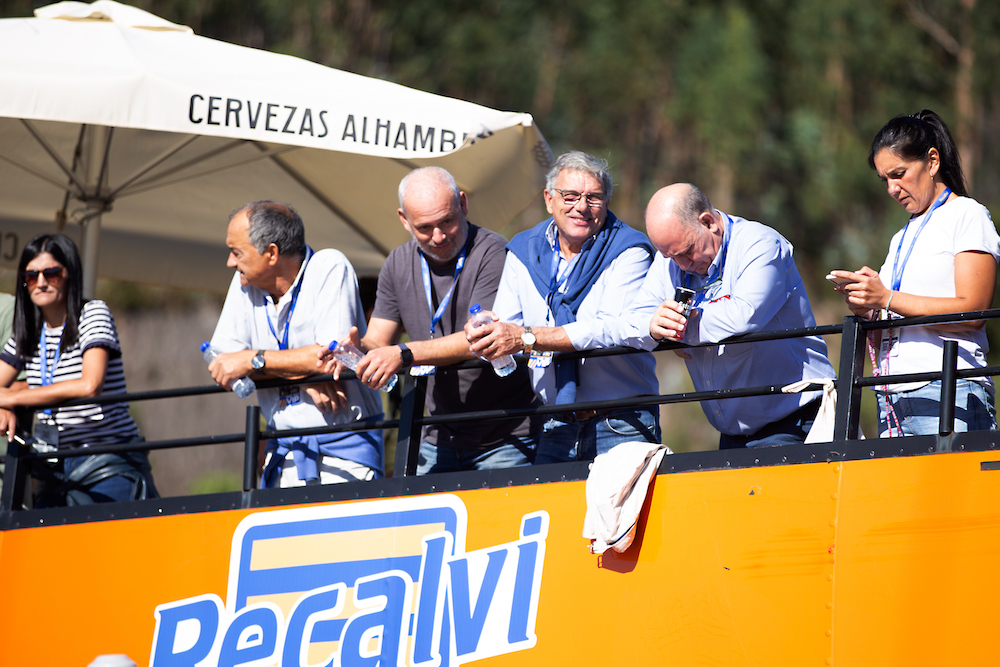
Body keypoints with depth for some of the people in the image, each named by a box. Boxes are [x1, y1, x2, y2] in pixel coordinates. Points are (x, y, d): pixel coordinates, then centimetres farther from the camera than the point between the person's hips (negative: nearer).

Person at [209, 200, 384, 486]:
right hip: (284, 450, 5)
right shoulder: (245, 283, 7)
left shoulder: (330, 268, -8)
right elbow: (220, 364, -1)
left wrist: (253, 360, -14)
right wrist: (301, 375, -14)